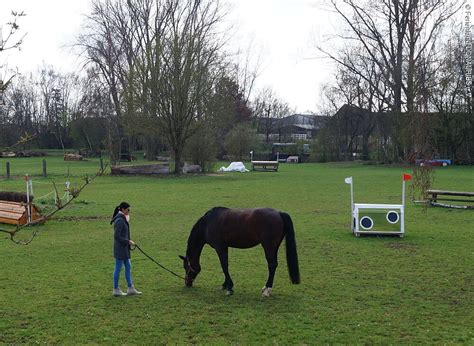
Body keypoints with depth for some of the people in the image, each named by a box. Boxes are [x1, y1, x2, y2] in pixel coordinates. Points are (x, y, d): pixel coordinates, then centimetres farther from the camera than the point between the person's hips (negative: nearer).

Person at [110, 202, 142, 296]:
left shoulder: (122, 219, 11)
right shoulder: (120, 220, -19)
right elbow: (117, 236, -22)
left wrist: (128, 241, 13)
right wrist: (128, 241, -17)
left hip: (124, 248, 10)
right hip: (120, 248, -10)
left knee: (128, 266, 13)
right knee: (118, 268, 1)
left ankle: (130, 288, 20)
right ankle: (116, 290, 12)